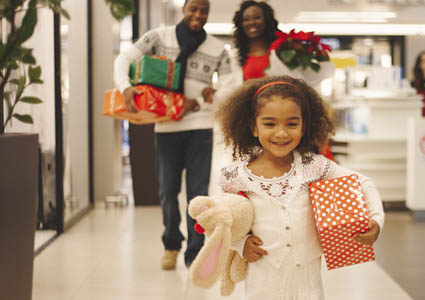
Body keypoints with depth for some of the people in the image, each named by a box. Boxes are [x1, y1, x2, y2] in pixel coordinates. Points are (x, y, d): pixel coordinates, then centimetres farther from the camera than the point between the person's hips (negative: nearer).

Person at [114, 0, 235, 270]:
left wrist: (198, 103, -12)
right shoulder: (160, 37, 3)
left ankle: (195, 253, 9)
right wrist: (125, 87, -23)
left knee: (198, 192, -1)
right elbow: (124, 59, -3)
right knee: (168, 190, 8)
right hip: (166, 126, 0)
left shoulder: (218, 49, 6)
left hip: (200, 127, 0)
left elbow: (228, 90, 2)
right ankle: (171, 245, 31)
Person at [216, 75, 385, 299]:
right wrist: (240, 243, -4)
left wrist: (376, 221, -10)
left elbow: (362, 184, 2)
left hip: (308, 280, 1)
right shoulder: (237, 176, -8)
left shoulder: (314, 166, -8)